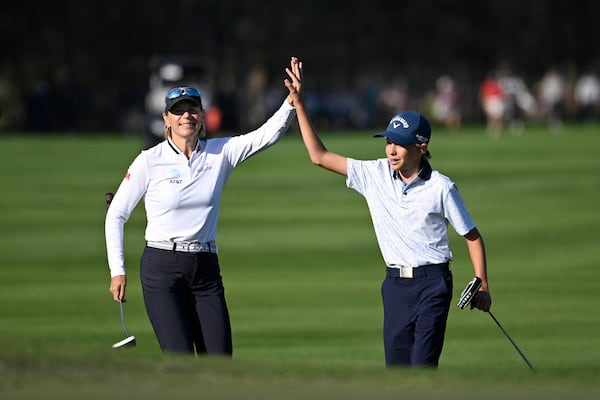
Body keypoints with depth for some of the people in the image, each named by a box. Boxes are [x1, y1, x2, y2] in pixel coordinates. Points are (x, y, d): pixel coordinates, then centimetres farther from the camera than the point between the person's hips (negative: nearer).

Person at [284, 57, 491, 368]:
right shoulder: (375, 175, 3)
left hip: (432, 283, -4)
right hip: (395, 284, 5)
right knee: (397, 369, 4)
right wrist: (298, 104, -1)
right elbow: (319, 156, 4)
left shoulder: (441, 187, -8)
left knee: (422, 367, -13)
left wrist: (482, 285, -5)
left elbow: (472, 236, 1)